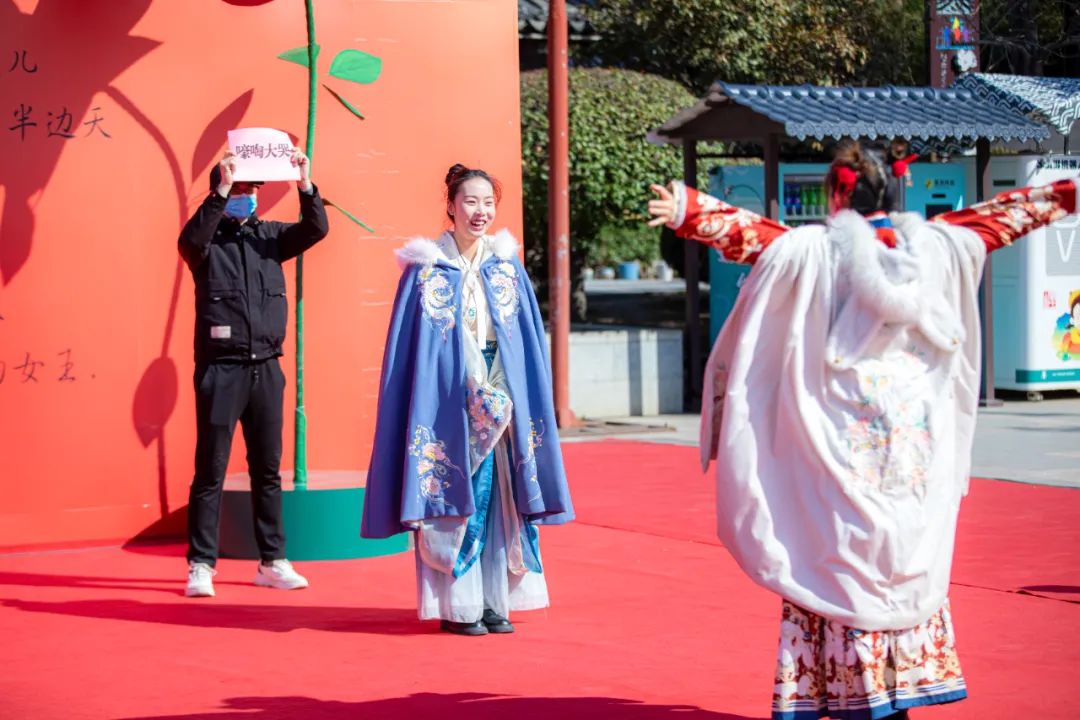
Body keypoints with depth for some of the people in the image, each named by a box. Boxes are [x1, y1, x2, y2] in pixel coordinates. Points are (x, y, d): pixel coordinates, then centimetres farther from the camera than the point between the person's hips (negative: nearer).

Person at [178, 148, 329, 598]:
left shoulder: (270, 235, 8)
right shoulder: (208, 239, -2)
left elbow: (316, 229, -5)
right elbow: (190, 239, -25)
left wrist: (305, 185, -20)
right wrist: (220, 192, -32)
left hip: (266, 367, 4)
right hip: (221, 368, -4)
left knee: (267, 468, 9)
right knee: (211, 469, -3)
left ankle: (272, 561, 16)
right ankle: (201, 565, 0)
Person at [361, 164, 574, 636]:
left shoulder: (507, 269, 8)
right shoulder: (426, 269, -3)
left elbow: (531, 345, 11)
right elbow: (406, 349, -3)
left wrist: (523, 401, 4)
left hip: (500, 400, 4)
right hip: (447, 399, -4)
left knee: (498, 496, 3)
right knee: (453, 495, -3)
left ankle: (495, 601, 10)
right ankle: (456, 606, 3)